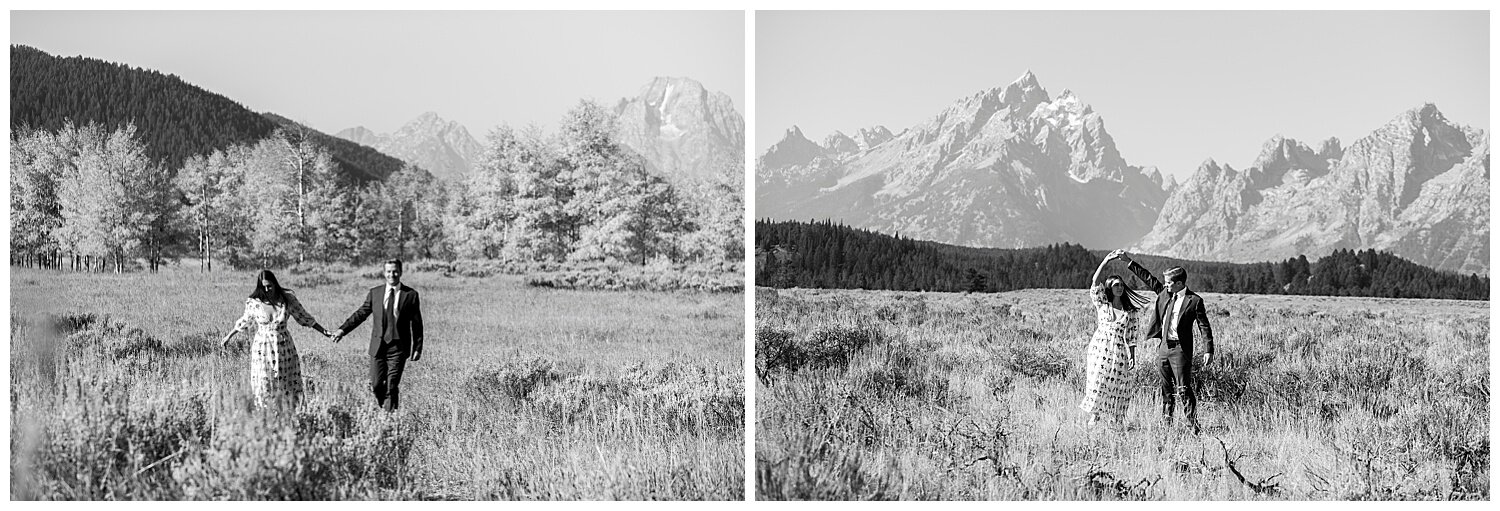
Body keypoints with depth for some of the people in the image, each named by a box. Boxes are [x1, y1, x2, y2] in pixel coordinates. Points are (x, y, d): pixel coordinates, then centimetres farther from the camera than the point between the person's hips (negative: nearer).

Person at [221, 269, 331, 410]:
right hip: (262, 349, 0)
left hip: (284, 348, 0)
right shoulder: (253, 302, -7)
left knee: (288, 385, 3)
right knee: (264, 386, 2)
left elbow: (304, 317, 3)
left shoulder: (288, 299, -8)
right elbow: (245, 321, 13)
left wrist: (325, 332, 2)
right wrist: (228, 336, 23)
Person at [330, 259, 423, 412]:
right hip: (378, 346, 3)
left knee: (392, 386, -6)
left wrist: (417, 348, -2)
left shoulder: (411, 295, 1)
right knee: (376, 385, 4)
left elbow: (416, 324, 2)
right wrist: (343, 330, 1)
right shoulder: (375, 293, 7)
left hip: (398, 348, -3)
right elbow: (361, 313, 10)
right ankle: (383, 406, 30)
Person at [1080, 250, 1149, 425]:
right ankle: (1094, 416, 1)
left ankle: (1117, 421, 7)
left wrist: (1132, 356, 1)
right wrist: (1106, 260, -12)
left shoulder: (1130, 311, 7)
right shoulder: (1102, 303, 4)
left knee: (1117, 386, 1)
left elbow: (1132, 335, 8)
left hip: (1119, 352, 1)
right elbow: (1094, 282, -9)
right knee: (1097, 381, -6)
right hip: (1100, 347, -1)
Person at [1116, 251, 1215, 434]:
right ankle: (1166, 424, 17)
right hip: (1164, 347, 6)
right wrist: (1129, 261, 14)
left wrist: (1208, 351, -14)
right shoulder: (1164, 293, 9)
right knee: (1167, 390, 11)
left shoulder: (1194, 301, -7)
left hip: (1181, 349, -6)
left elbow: (1205, 327, -7)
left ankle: (1194, 425, -6)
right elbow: (1148, 278, 16)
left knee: (1184, 389, -10)